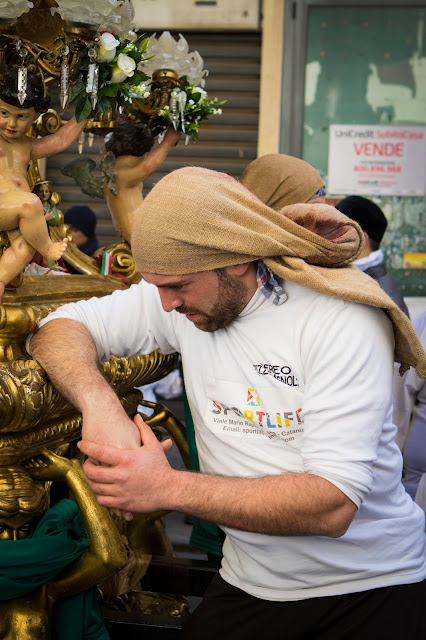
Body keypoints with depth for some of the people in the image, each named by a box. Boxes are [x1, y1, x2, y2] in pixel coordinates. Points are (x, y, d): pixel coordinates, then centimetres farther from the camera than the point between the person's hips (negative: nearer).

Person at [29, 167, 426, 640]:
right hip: (249, 586, 4)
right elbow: (58, 330, -5)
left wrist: (169, 488, -31)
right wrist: (100, 405, -26)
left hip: (370, 592, -4)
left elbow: (332, 504, -27)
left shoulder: (344, 318, -21)